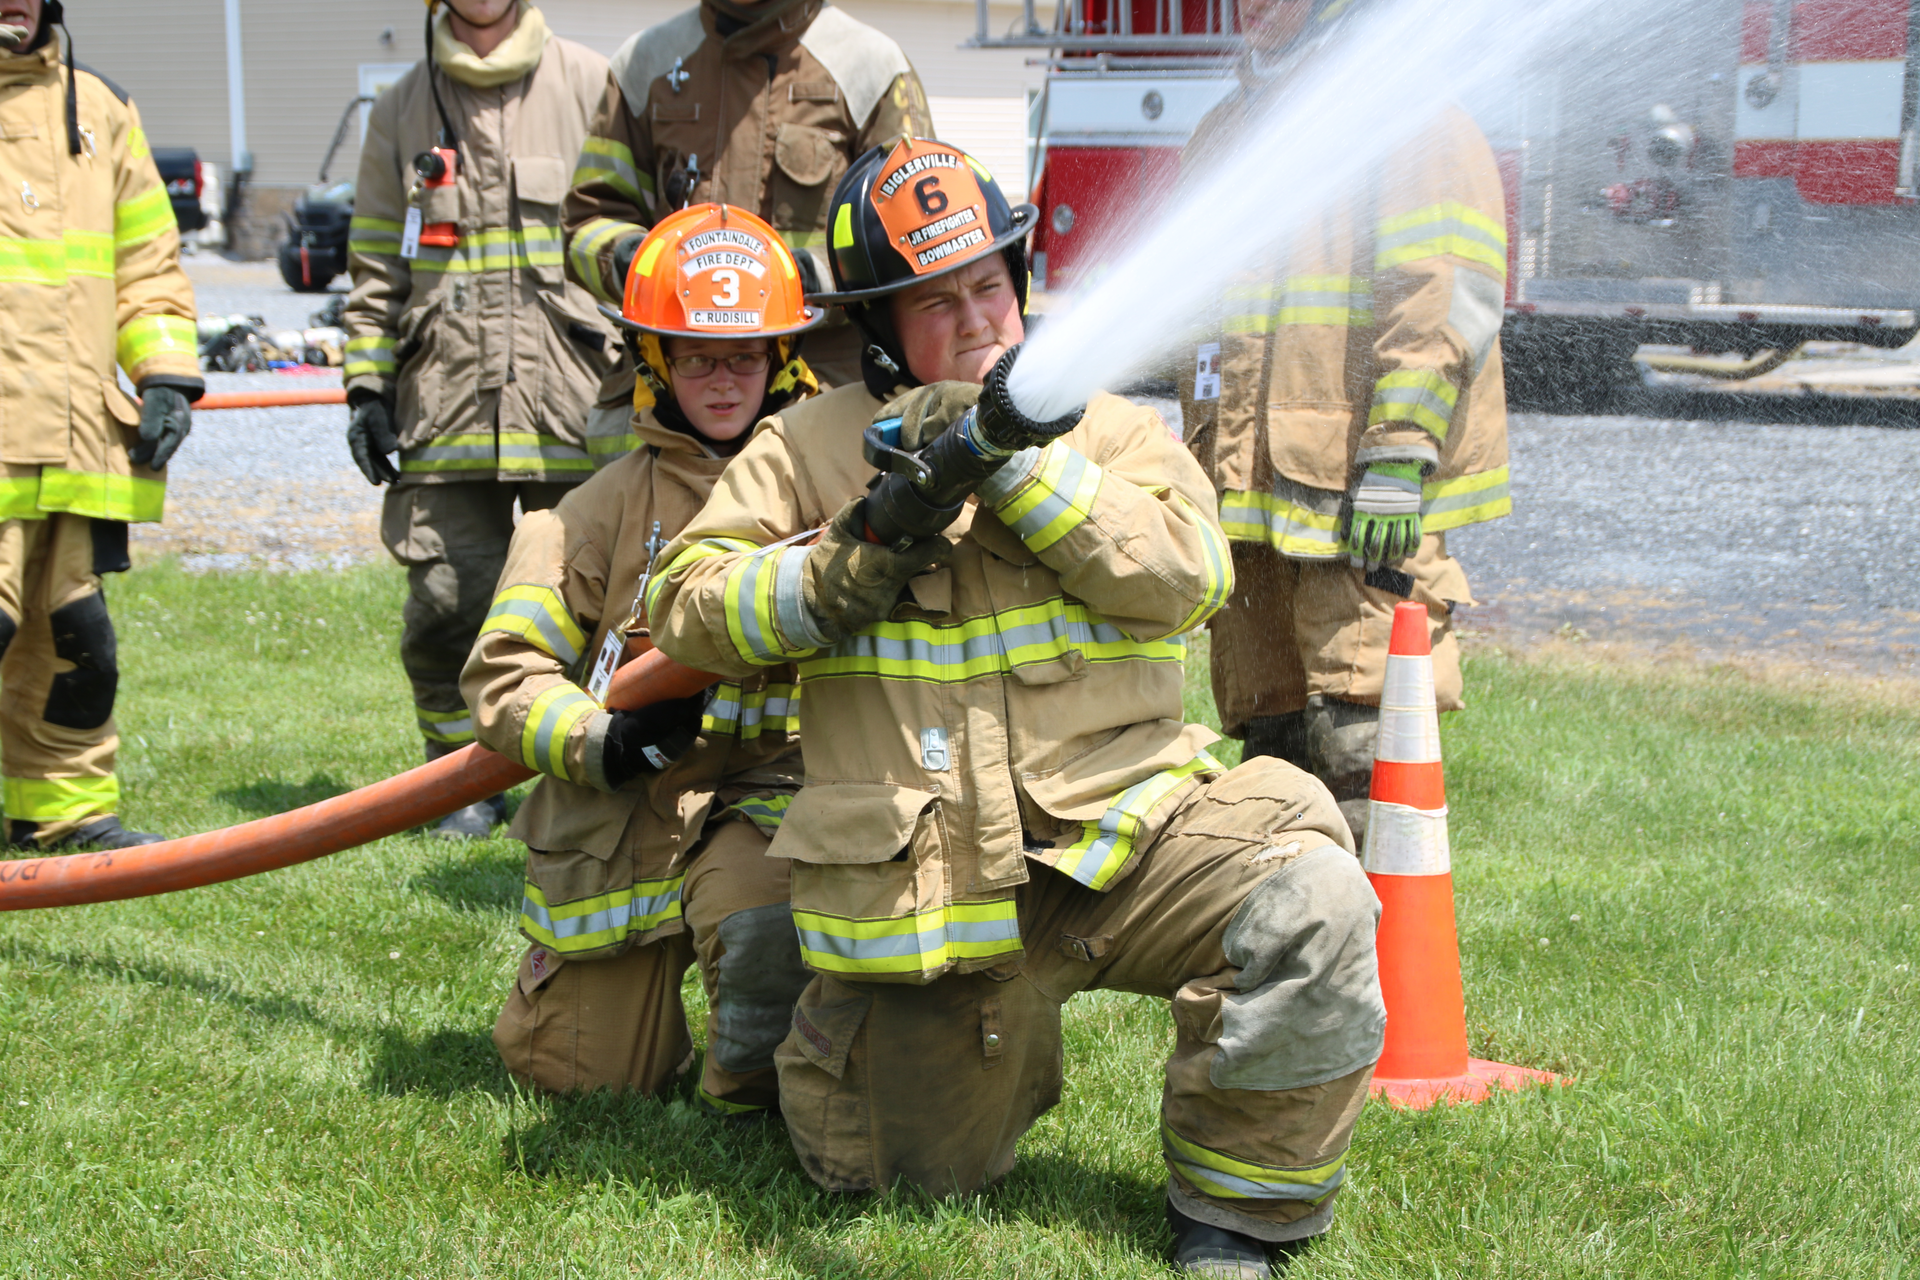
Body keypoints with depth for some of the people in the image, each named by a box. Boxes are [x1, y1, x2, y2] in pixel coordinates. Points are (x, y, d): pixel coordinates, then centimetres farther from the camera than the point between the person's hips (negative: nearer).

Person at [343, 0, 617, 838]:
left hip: (575, 407, -2)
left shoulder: (593, 88, 7)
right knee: (447, 599, -2)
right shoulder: (400, 113, 15)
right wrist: (367, 384, 6)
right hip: (445, 407, 2)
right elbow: (375, 269, 16)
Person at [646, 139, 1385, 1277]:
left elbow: (1187, 573, -9)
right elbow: (688, 604, 4)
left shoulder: (1111, 429, 8)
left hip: (1118, 831, 0)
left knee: (1307, 895, -28)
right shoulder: (813, 446, 7)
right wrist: (837, 577, -14)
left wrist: (1016, 465, -16)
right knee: (918, 1174, 7)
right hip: (924, 885, 0)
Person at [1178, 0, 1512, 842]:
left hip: (1358, 494, -7)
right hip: (1247, 489, 8)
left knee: (1358, 741, -10)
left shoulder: (1407, 106, -4)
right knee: (1269, 735, 11)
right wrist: (1205, 470, 23)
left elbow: (1446, 298, -12)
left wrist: (1399, 458, -19)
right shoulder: (1227, 130, 22)